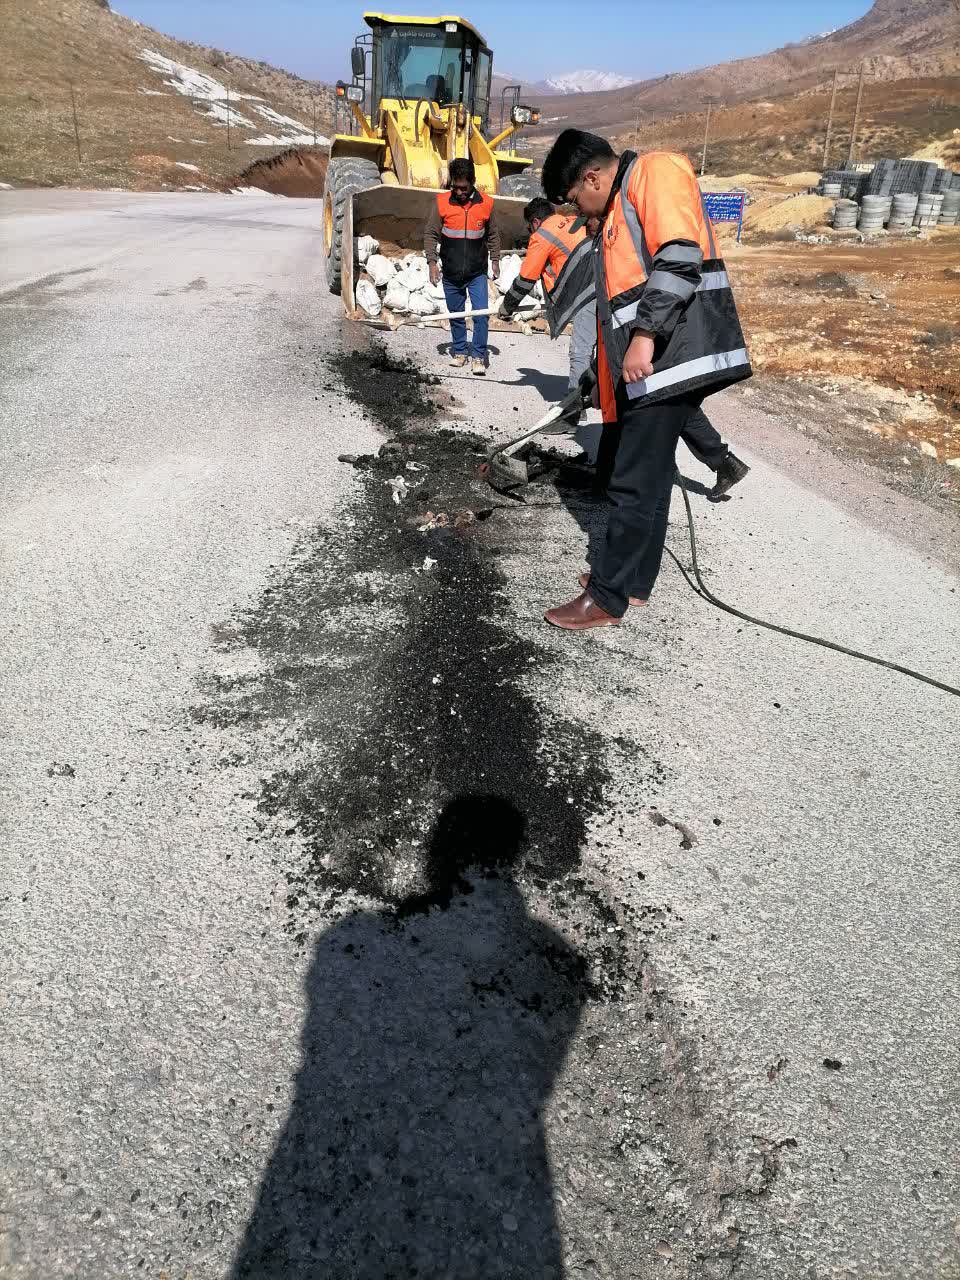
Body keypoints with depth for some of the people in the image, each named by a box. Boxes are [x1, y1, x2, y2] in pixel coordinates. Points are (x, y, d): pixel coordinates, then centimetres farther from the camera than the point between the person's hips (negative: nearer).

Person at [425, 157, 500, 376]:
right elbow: (430, 234, -1)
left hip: (477, 273, -1)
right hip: (451, 274, 1)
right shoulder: (442, 202, -5)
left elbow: (493, 235, 9)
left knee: (481, 314, -10)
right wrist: (432, 261, -9)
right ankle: (459, 351, 27)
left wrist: (495, 259, 5)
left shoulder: (486, 204, -3)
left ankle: (478, 356, -1)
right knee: (456, 315, 11)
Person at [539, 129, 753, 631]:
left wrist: (645, 335, -26)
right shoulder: (617, 210, 26)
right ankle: (631, 580, 25)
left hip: (669, 357, -10)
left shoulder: (655, 171, -4)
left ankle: (606, 598, 0)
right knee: (646, 477, 14)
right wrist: (605, 376, 28)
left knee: (634, 484, -7)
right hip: (647, 362, 10)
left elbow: (679, 257, -20)